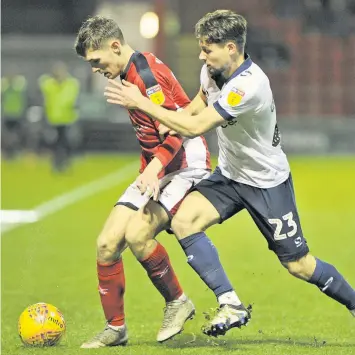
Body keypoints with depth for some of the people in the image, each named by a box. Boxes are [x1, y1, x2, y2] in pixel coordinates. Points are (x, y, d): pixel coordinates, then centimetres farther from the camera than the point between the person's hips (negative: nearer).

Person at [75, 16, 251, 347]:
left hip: (185, 166, -10)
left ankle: (177, 302, -5)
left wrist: (153, 170, -39)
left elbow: (176, 133, -26)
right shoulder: (129, 74, 11)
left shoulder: (147, 74, -19)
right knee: (106, 244, -2)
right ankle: (115, 328, 9)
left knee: (137, 234, -27)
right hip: (155, 170, 10)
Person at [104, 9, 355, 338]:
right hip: (229, 175, 7)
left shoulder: (249, 85, -32)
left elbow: (195, 127, -33)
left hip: (267, 183, -7)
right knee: (184, 220, -16)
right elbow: (201, 103, 18)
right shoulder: (211, 71, -6)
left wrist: (141, 103, -28)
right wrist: (171, 120, -2)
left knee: (298, 264, -2)